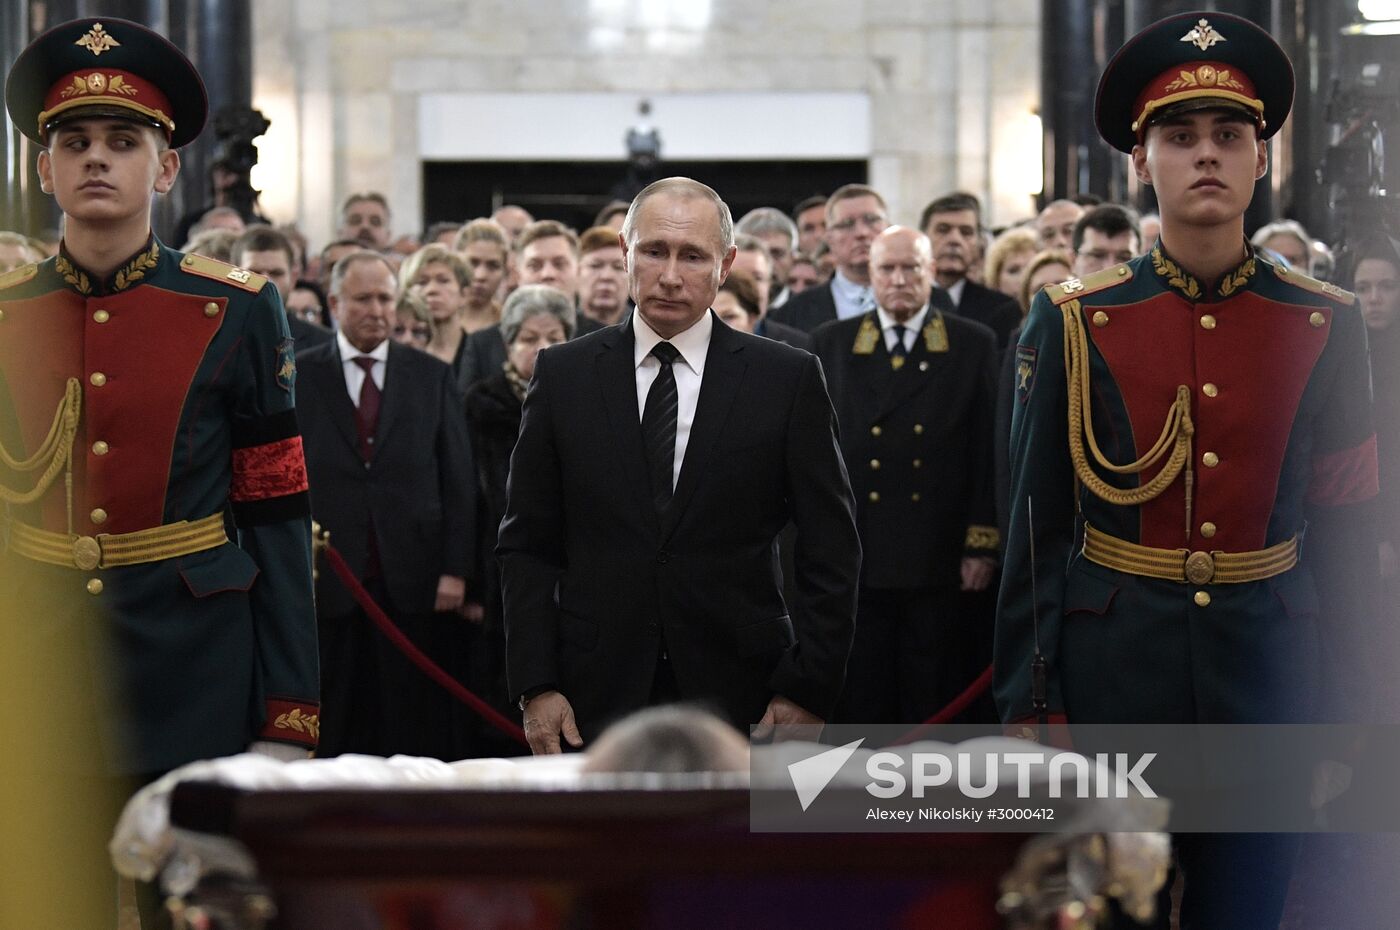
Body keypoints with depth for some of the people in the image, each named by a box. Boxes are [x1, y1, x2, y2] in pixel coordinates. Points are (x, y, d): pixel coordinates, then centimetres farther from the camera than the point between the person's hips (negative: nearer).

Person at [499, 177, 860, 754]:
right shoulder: (564, 375, 5)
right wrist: (535, 685, -3)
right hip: (596, 700, 1)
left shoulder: (788, 379, 1)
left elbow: (830, 554, 2)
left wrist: (807, 689, -5)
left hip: (739, 701, -1)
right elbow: (526, 546, 7)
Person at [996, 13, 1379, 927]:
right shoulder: (1073, 323, -2)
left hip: (1268, 673, 1)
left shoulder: (1326, 326, 1)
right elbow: (1036, 525, 0)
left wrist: (1342, 712, 2)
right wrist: (1028, 706, -3)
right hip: (1112, 669, -1)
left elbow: (1345, 529, 4)